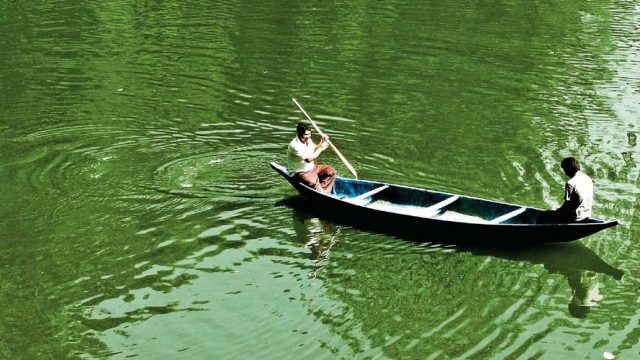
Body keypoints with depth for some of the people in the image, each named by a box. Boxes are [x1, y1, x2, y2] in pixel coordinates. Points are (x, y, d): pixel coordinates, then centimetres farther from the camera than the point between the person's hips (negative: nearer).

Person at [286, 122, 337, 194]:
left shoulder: (308, 140, 2)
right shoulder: (294, 145, -26)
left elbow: (314, 150, 19)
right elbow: (308, 159, -31)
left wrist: (321, 143, -1)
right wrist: (321, 148, -22)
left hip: (312, 168, 9)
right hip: (301, 173, -9)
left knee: (331, 171, -1)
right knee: (313, 181, -36)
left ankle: (324, 192, -11)